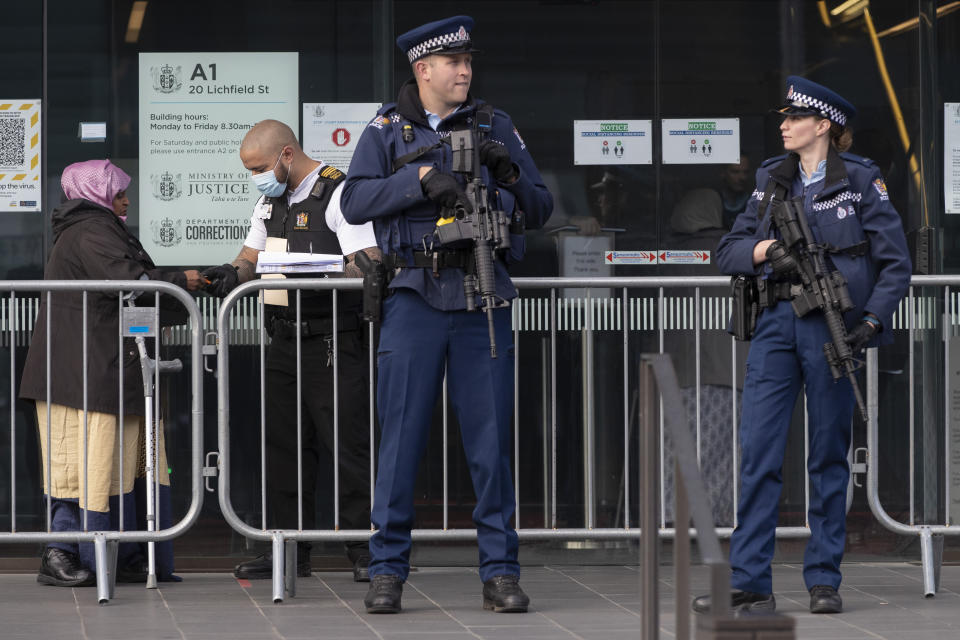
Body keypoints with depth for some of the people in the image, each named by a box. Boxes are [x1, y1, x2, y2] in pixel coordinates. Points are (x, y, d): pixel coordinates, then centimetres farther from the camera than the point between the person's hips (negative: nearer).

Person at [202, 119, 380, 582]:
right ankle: (289, 549, 15)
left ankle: (364, 551, -3)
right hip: (284, 339, 8)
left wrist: (315, 275, -31)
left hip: (333, 343, -8)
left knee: (348, 445, -7)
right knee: (283, 445, 9)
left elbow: (370, 266, -17)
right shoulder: (271, 200, 16)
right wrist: (233, 274, -4)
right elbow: (252, 256, 20)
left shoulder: (339, 194, -10)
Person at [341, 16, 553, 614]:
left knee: (491, 440, 2)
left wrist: (510, 175, -10)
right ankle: (388, 571, 6)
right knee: (401, 437, -1)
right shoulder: (388, 130, 8)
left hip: (483, 299, 1)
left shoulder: (496, 126, 12)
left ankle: (501, 571, 7)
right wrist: (421, 176, -16)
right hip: (415, 298, -1)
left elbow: (541, 209, 10)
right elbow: (355, 201, -5)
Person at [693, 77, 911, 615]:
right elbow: (728, 252, 11)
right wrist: (766, 249, -10)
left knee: (829, 455, 3)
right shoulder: (773, 180, 13)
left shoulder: (860, 181, 0)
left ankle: (824, 581, 10)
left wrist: (873, 319, -14)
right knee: (757, 453, -3)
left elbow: (896, 263, -2)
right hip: (778, 323, 4)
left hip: (832, 326, -4)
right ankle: (750, 584, -3)